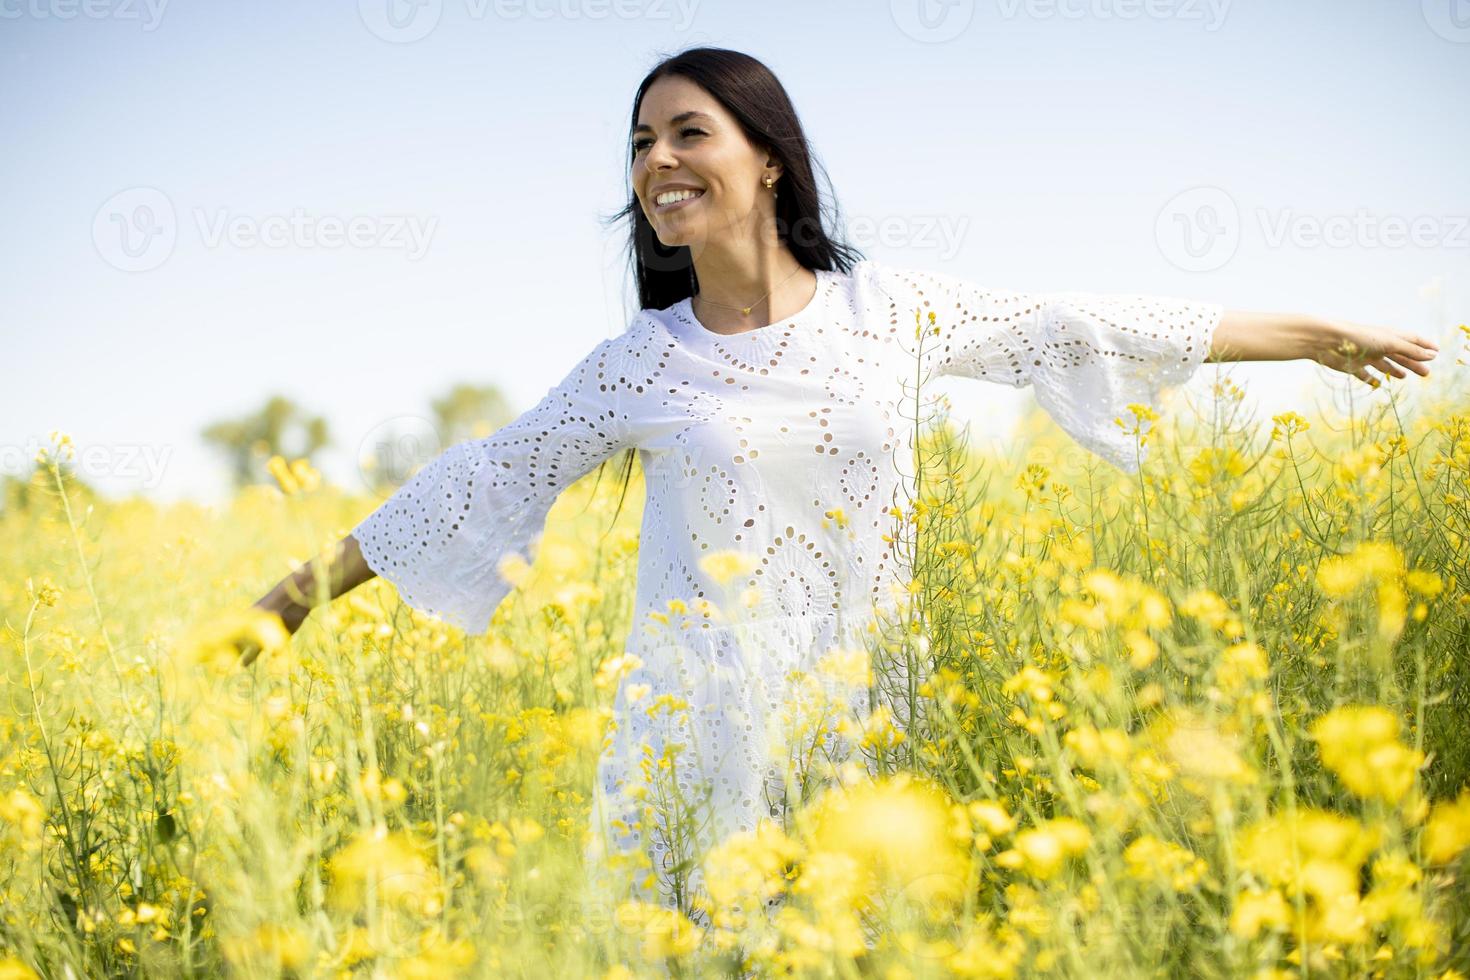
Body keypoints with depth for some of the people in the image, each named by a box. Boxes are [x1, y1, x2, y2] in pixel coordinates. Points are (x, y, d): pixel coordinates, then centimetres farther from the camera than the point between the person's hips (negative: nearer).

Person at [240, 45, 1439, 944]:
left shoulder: (887, 307, 3)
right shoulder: (640, 364, 2)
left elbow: (1072, 329, 8)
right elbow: (492, 472, 8)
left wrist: (1312, 334, 13)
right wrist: (317, 581, 8)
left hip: (865, 722, 1)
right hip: (707, 734, 0)